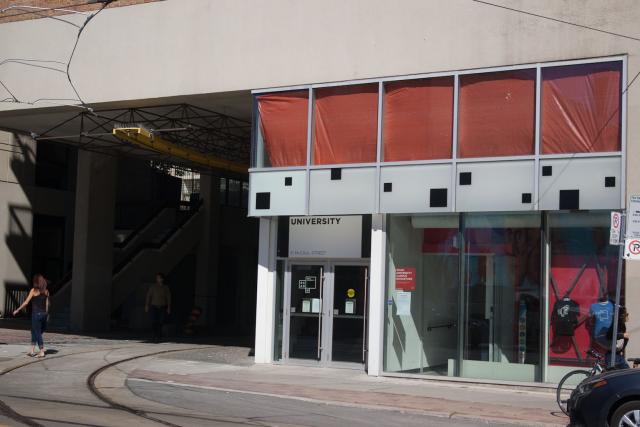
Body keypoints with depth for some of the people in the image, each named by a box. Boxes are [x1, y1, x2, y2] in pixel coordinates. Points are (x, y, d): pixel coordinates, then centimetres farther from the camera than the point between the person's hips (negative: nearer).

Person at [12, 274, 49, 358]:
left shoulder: (34, 290, -7)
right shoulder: (46, 291, 6)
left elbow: (26, 302, -8)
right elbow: (47, 304, 6)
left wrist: (17, 310, 0)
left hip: (36, 314, -5)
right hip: (43, 314, 5)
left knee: (38, 334, 1)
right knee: (34, 332, 17)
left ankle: (42, 352, -1)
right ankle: (32, 351, 18)